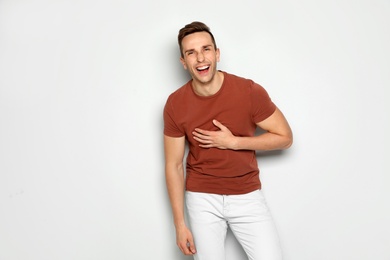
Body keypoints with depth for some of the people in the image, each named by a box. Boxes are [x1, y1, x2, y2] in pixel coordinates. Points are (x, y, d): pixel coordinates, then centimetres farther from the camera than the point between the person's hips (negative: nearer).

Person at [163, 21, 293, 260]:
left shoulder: (250, 91, -15)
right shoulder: (175, 105, -10)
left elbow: (285, 137, -6)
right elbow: (174, 165, -3)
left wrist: (232, 142, -18)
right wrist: (180, 224, -4)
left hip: (247, 195, 0)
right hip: (202, 197, 1)